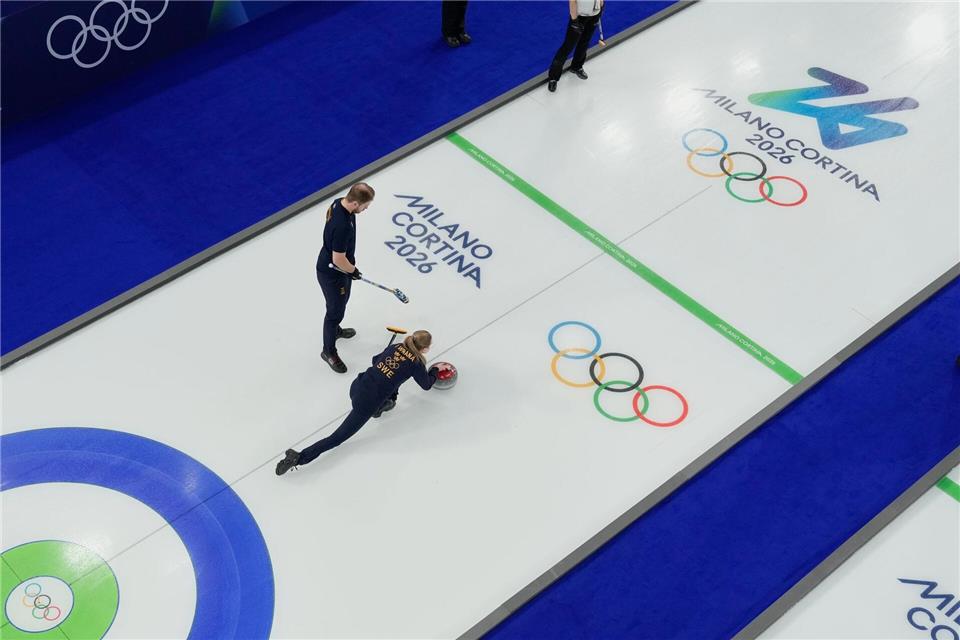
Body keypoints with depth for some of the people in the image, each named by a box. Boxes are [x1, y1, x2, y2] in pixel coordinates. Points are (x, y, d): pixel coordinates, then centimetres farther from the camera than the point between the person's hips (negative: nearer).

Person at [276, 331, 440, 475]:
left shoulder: (395, 347, 14)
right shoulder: (416, 363, -1)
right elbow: (426, 385, 17)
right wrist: (435, 370, 34)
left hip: (357, 385, 6)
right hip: (367, 402, -6)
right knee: (338, 437, -4)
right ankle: (299, 458, -17)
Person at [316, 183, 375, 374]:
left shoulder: (339, 203, -12)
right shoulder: (342, 226, -41)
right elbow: (338, 260, -31)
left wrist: (350, 265, 17)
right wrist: (353, 270, -11)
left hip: (339, 267, 9)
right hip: (332, 273, -9)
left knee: (342, 300, 31)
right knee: (336, 310, 11)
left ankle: (335, 329, 58)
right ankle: (329, 351, 32)